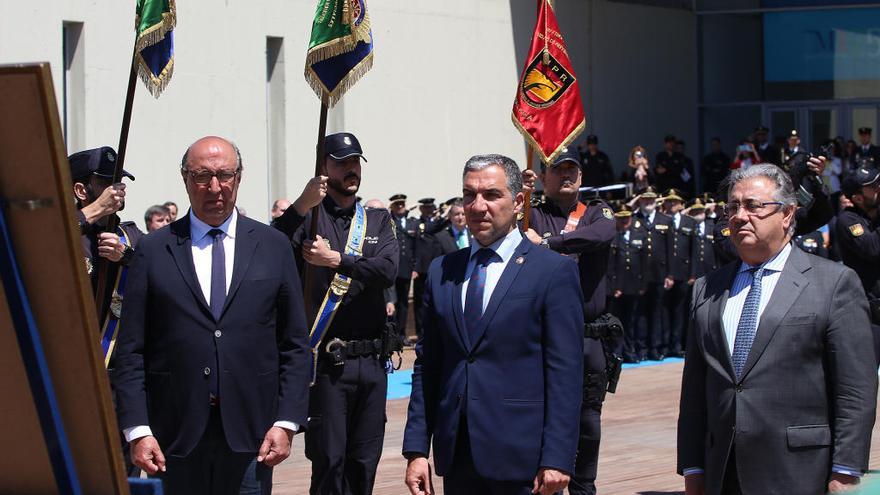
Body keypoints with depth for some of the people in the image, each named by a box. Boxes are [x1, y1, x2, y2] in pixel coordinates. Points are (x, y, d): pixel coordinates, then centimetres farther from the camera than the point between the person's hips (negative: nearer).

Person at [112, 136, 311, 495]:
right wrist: (137, 430, -6)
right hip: (178, 433, 0)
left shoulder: (273, 246, 8)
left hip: (251, 434, 1)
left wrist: (287, 422, -2)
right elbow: (132, 350, 2)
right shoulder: (153, 250, 5)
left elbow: (295, 345, 7)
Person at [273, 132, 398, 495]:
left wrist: (336, 260, -16)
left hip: (372, 361, 4)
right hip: (327, 365, -4)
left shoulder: (378, 220, 13)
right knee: (329, 464, -3)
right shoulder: (308, 218, 0)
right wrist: (301, 207, -32)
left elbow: (388, 270, -5)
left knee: (365, 464, 10)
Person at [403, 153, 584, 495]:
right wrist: (416, 449, 5)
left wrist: (557, 459, -13)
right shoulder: (442, 272, 13)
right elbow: (427, 365, 13)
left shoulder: (554, 271, -2)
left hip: (521, 456, -4)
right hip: (457, 459, 4)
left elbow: (565, 373, -6)